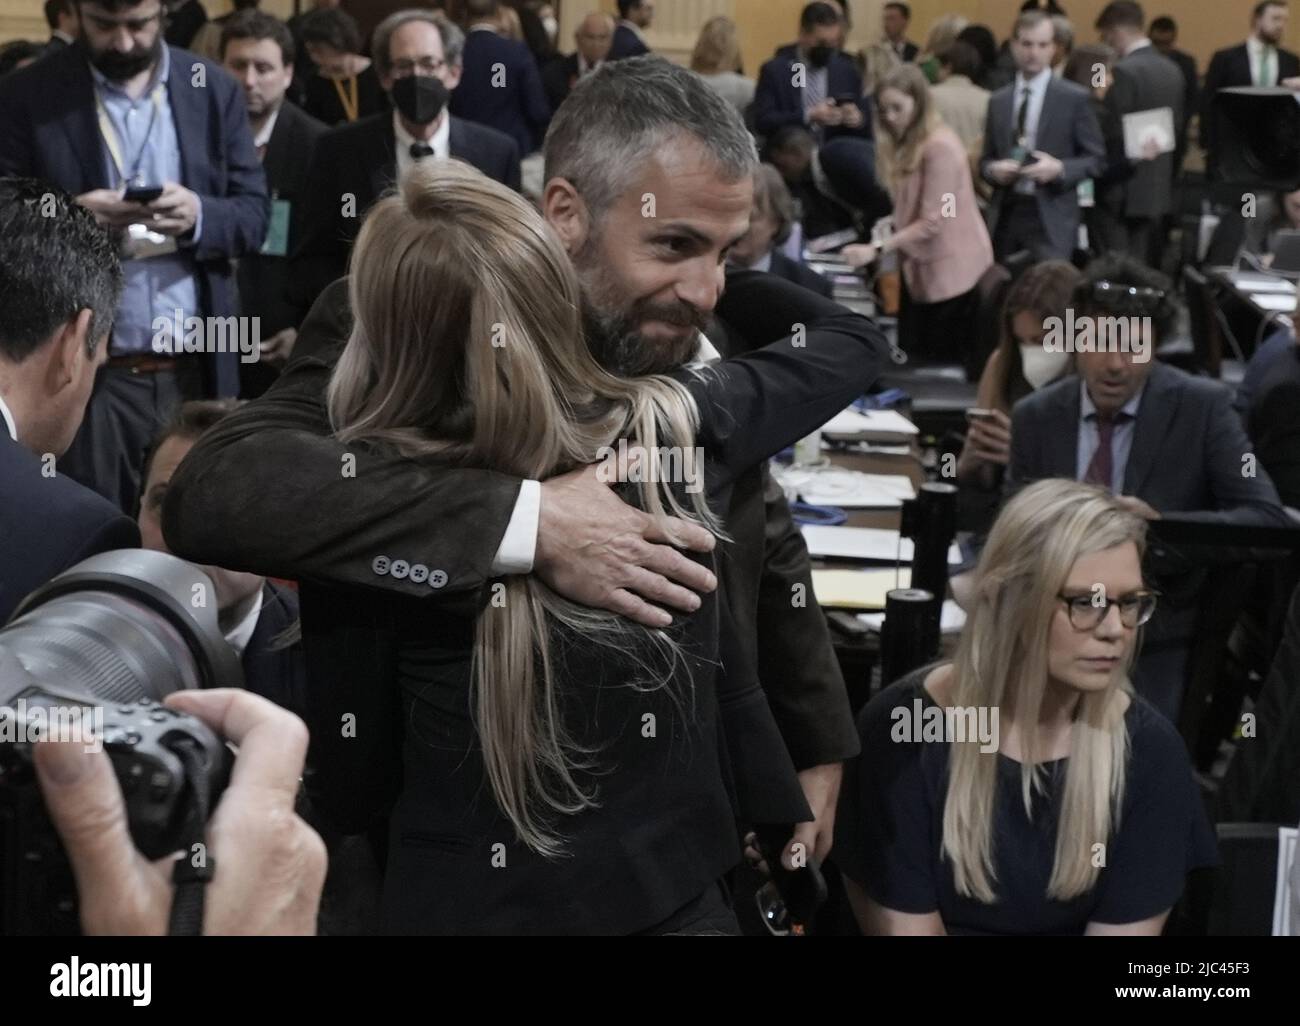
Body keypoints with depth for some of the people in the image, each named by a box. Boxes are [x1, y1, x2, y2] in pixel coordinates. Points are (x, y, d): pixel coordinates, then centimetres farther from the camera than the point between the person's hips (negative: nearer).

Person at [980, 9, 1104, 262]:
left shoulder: (1073, 98, 0)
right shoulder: (998, 101, 12)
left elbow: (1095, 158, 1)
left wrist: (1059, 168, -16)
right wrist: (993, 169, -7)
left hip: (1050, 217, -4)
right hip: (1005, 214, 4)